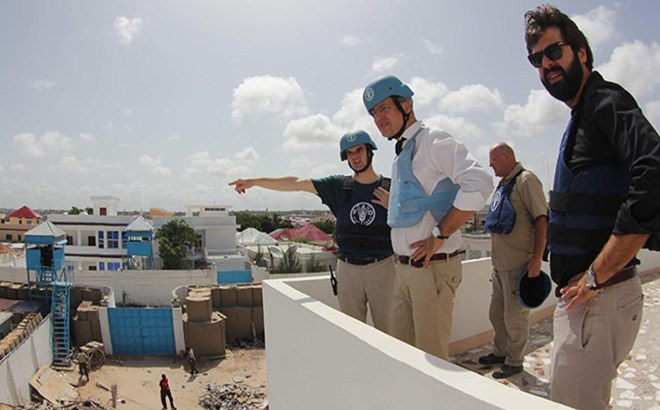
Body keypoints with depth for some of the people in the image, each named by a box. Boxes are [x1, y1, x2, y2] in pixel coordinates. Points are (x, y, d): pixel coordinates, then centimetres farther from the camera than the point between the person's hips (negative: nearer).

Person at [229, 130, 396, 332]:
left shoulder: (391, 188, 0)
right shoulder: (339, 186, 5)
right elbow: (297, 183, 1)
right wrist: (254, 181, -2)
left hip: (382, 267, -2)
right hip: (348, 268, 2)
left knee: (387, 329, 2)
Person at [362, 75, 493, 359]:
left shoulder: (433, 142, -11)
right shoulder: (400, 156, 17)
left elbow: (479, 183, -25)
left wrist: (440, 235, -21)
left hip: (433, 267, -8)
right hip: (403, 268, 9)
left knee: (431, 356, 3)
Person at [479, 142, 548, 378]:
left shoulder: (526, 180, -11)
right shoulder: (503, 184, 16)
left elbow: (541, 219, -18)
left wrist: (536, 258, -22)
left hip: (518, 265, -9)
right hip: (499, 264, 9)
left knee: (515, 316, 3)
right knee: (496, 312, 18)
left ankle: (514, 361, 19)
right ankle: (501, 352, 35)